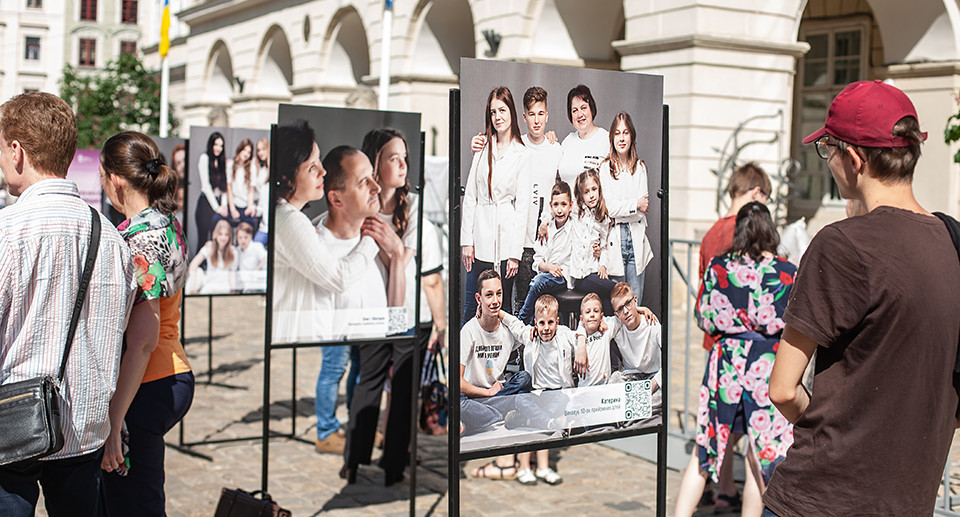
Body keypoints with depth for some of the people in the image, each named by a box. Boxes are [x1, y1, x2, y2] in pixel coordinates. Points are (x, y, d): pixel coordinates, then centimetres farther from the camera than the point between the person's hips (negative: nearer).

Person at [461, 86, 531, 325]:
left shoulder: (522, 154, 1)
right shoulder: (482, 148, 8)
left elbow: (522, 204, -1)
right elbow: (470, 195, 7)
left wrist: (515, 253, -6)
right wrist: (467, 240, 0)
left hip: (506, 233, -2)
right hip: (480, 236, 2)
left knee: (502, 307, 5)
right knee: (472, 308, 4)